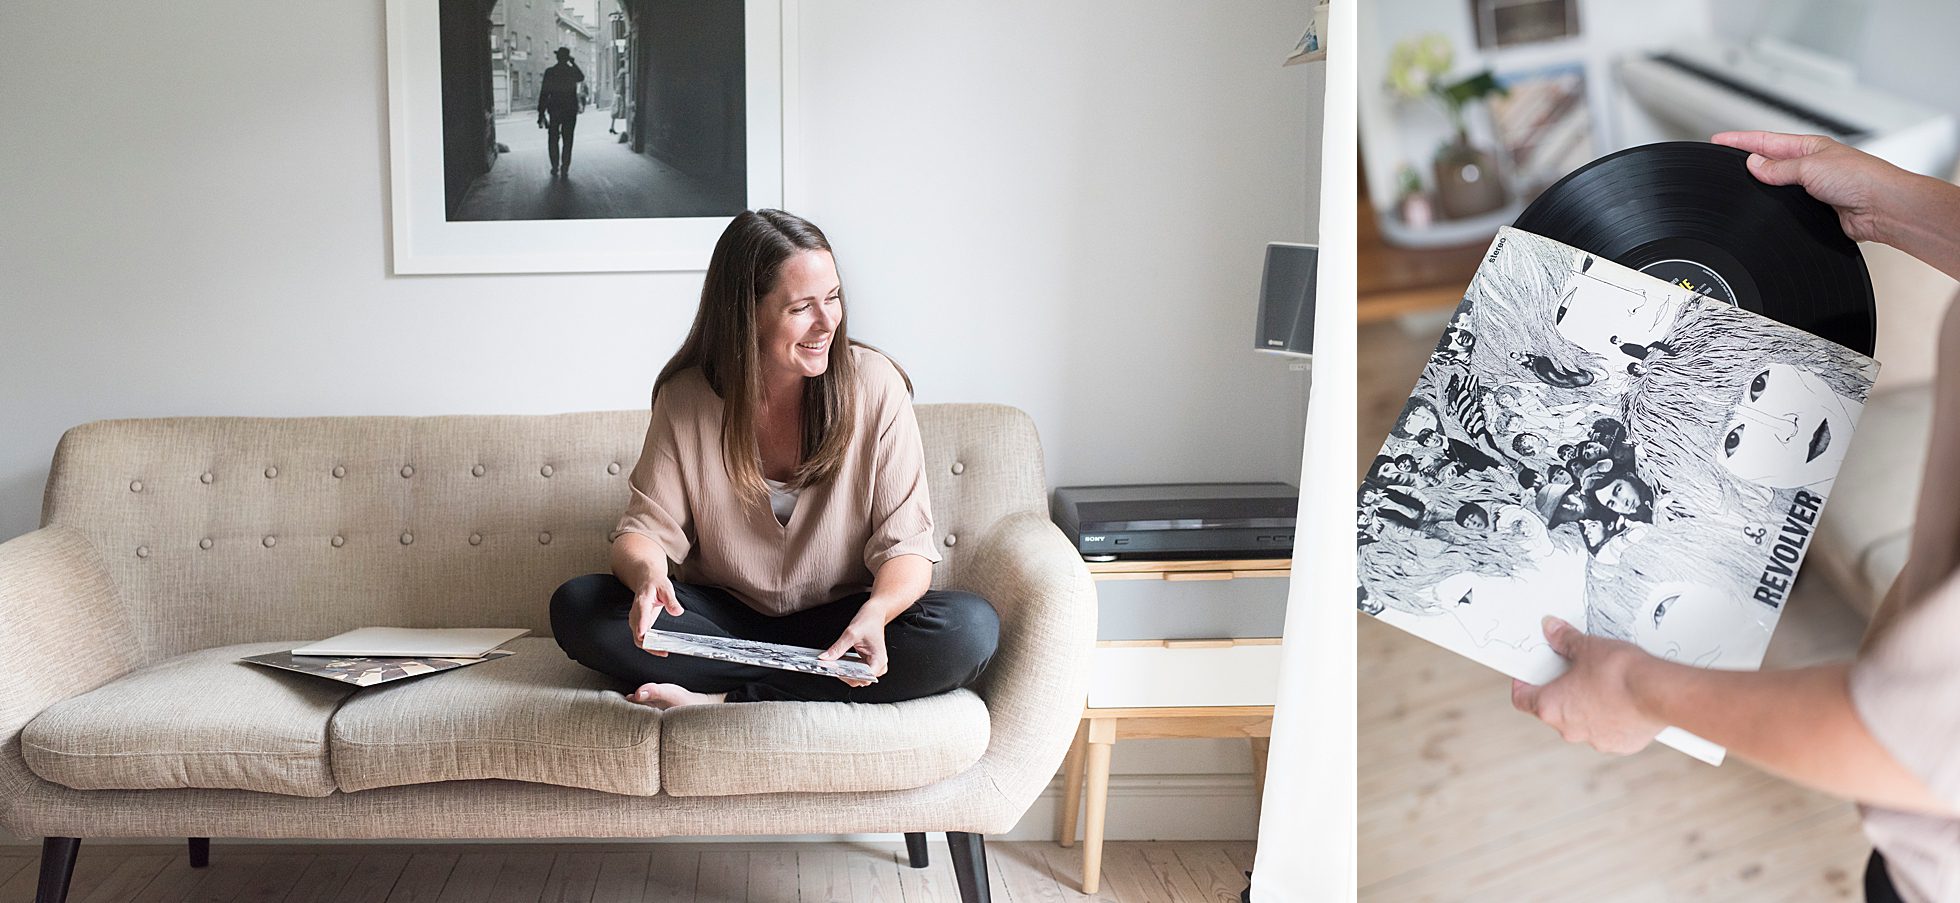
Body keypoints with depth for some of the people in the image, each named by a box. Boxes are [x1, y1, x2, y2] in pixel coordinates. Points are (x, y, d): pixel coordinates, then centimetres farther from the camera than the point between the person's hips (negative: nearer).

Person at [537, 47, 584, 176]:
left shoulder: (550, 72, -7)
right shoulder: (573, 71, -3)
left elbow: (544, 94, -7)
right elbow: (582, 78, 23)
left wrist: (541, 114, -4)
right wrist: (574, 63, 19)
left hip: (554, 111, -1)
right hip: (571, 111, 1)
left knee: (553, 139, 10)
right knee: (567, 140, 6)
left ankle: (555, 167, 6)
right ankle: (565, 167, 1)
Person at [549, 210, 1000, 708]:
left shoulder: (875, 385, -10)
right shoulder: (685, 398, -6)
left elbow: (905, 544, -11)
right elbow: (645, 529, -5)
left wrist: (874, 614, -34)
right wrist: (646, 574, -31)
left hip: (838, 624, -1)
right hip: (722, 620, 1)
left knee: (969, 628, -30)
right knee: (576, 606, -21)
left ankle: (725, 698, -24)